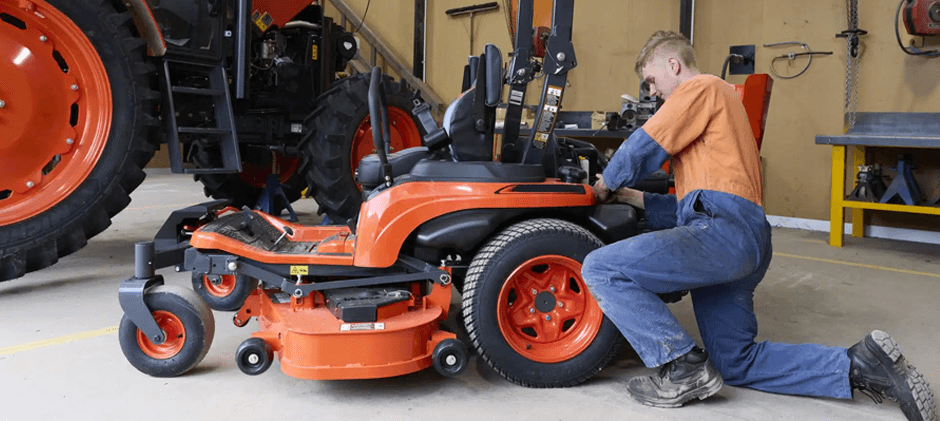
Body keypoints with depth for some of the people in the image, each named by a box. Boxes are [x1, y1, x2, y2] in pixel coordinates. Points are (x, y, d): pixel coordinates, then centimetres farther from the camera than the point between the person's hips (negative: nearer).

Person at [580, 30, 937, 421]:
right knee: (737, 363, 15)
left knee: (600, 269, -19)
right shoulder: (717, 98, 33)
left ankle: (683, 366, -14)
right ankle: (860, 365, 11)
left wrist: (606, 184, 14)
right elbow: (690, 204, 28)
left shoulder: (702, 87, 3)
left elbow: (643, 149, -4)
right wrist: (633, 197, 22)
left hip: (721, 229, -11)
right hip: (747, 241, 11)